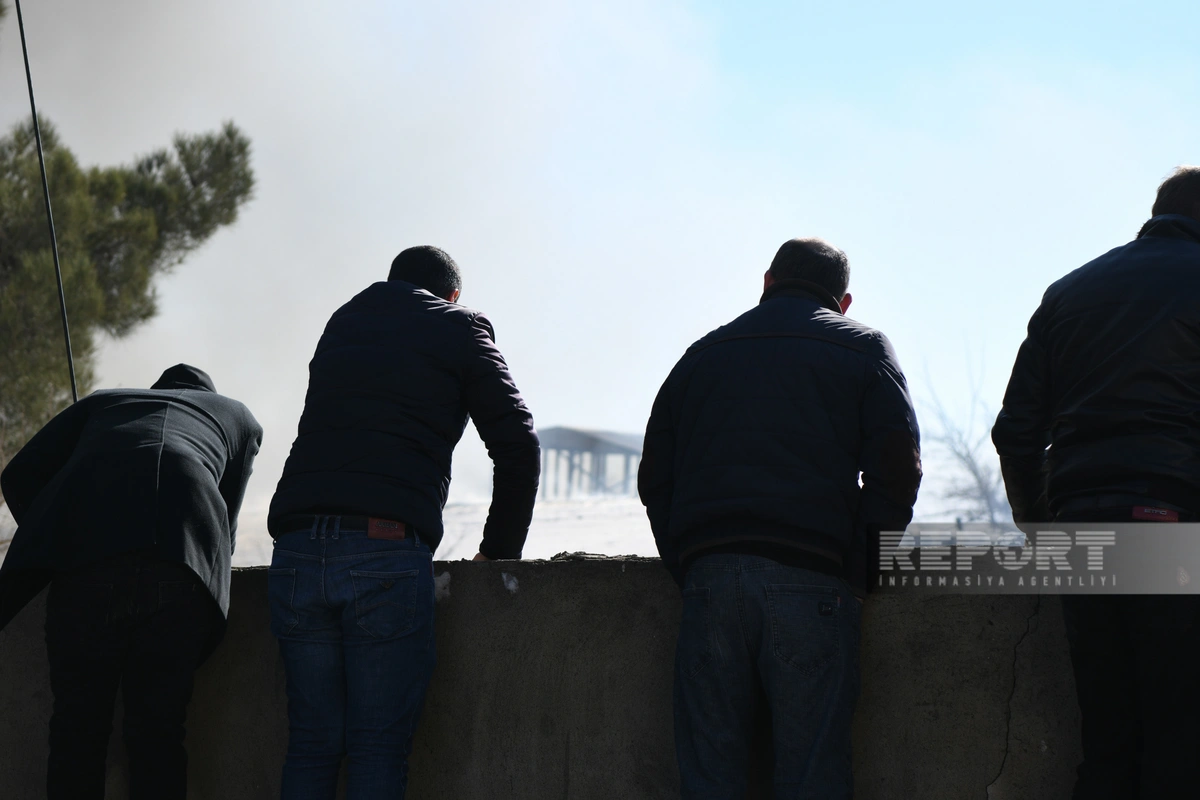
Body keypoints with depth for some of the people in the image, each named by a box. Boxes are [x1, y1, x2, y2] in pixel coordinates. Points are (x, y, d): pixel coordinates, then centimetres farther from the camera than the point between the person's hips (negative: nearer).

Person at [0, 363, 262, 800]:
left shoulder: (101, 402, 37)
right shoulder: (238, 416, 36)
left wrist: (53, 546, 36)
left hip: (86, 567, 0)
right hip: (182, 575, 0)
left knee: (77, 731, 8)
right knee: (157, 737, 7)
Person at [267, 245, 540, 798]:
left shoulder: (341, 325, 28)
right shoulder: (458, 331, 13)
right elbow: (518, 447, 6)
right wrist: (500, 550, 16)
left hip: (297, 550, 4)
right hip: (389, 554, -4)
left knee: (313, 746, 7)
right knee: (379, 750, -2)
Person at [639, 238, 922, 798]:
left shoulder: (702, 354, 24)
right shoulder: (862, 348, 13)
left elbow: (654, 478, 19)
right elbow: (896, 470, 0)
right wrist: (857, 572, 7)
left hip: (708, 578, 3)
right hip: (810, 579, -3)